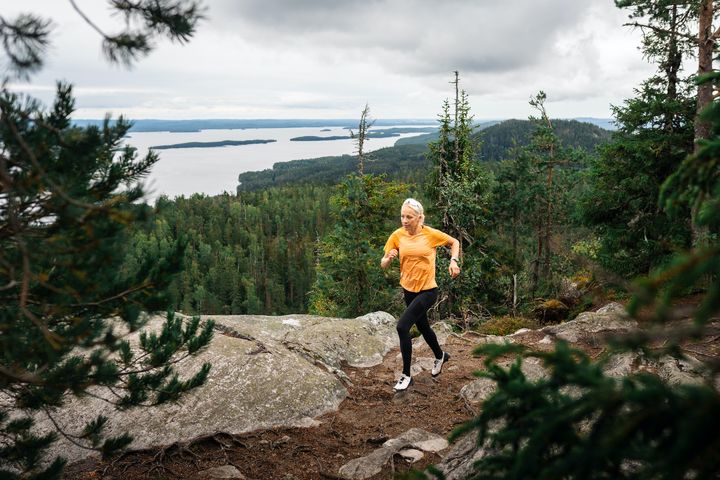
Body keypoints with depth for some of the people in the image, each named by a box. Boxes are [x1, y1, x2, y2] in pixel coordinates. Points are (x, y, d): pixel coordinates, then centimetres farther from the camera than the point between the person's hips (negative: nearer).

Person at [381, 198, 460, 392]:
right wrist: (389, 257, -25)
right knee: (423, 326, 23)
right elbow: (383, 264, -4)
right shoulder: (397, 235, -7)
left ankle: (406, 375, -4)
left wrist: (454, 261, -10)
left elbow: (454, 242, 5)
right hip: (409, 290, 5)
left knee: (402, 326, -19)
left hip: (427, 290, -5)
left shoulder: (431, 234, -14)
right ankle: (440, 356, 53)